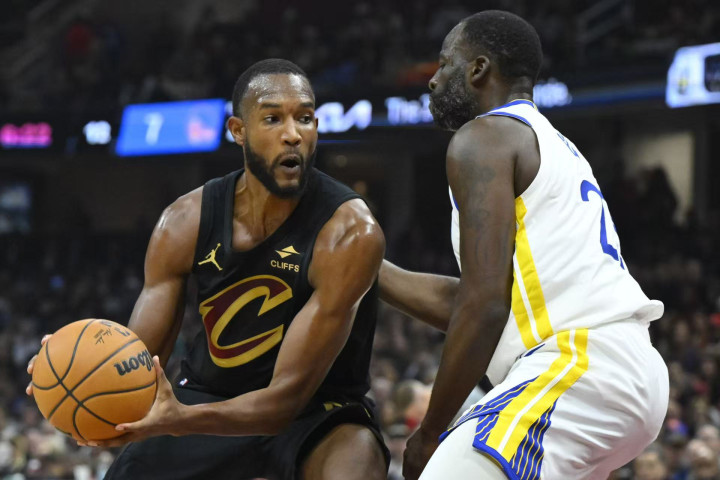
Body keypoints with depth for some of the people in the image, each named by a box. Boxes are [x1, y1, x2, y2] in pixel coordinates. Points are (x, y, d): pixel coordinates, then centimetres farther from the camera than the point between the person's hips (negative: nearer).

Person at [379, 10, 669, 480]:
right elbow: (465, 300, 28)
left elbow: (485, 306, -13)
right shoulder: (554, 146, 26)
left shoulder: (482, 137, -2)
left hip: (579, 366, -10)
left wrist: (430, 432, -6)